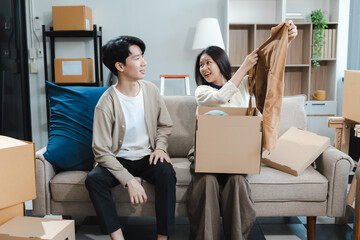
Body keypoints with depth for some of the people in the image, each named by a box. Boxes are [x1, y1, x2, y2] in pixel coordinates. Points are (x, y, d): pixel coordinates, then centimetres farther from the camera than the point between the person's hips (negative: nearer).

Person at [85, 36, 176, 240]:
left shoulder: (151, 90, -4)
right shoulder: (106, 104, -17)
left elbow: (165, 125, 12)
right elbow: (102, 152, -16)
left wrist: (160, 147, -9)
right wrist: (129, 180, -25)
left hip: (147, 156, 2)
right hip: (118, 159, -2)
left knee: (167, 172, -29)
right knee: (94, 179, -30)